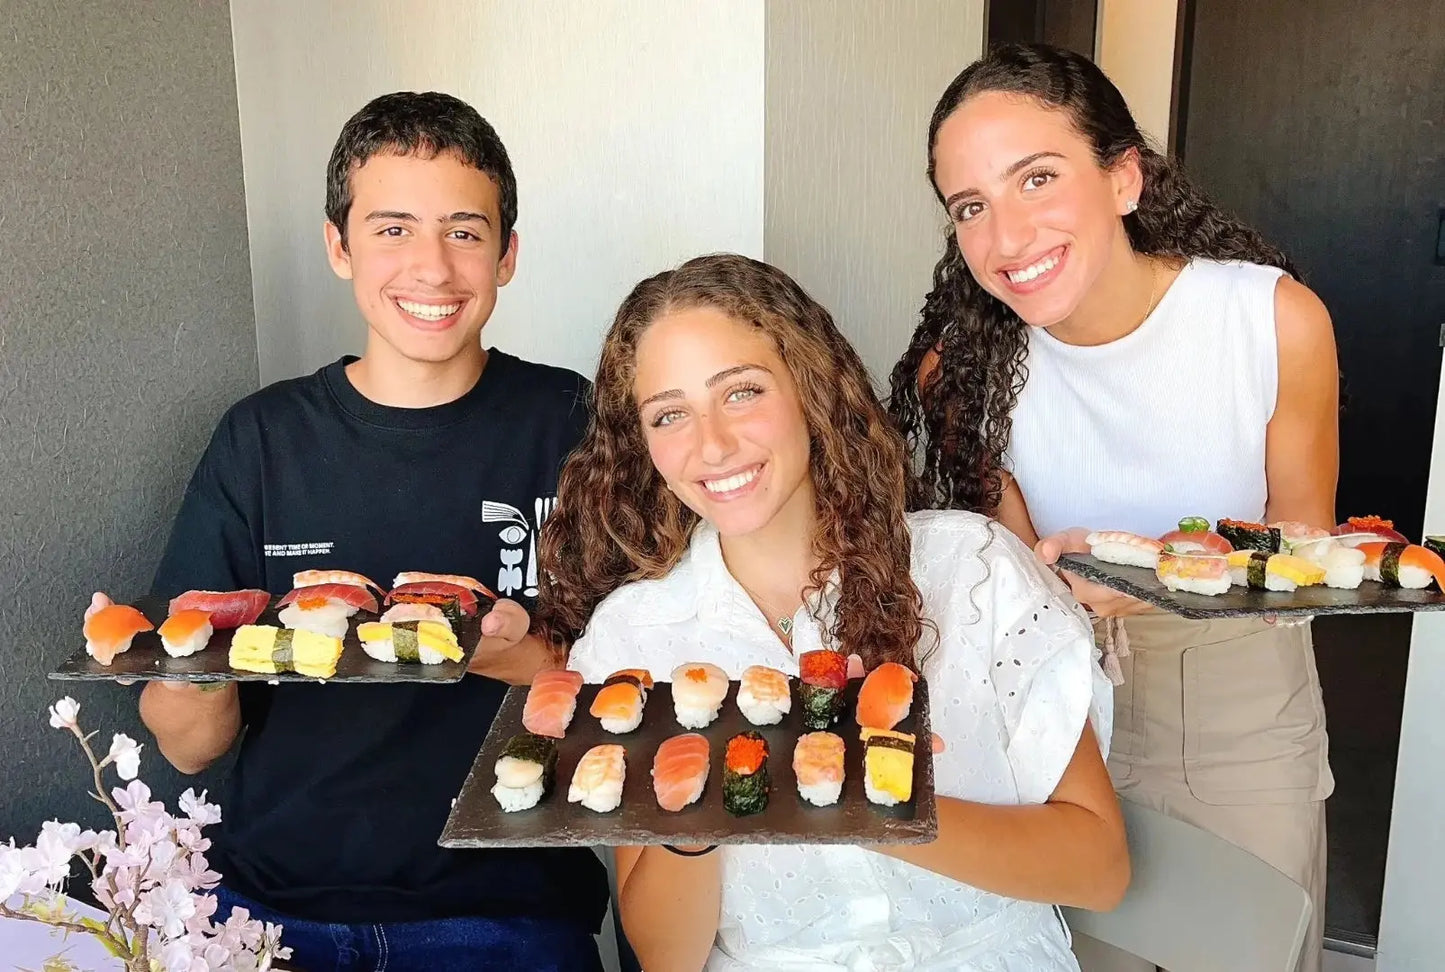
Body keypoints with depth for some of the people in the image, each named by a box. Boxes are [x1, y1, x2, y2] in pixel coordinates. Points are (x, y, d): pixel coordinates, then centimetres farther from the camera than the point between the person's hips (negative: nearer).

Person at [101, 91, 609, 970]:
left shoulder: (572, 425, -3)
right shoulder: (262, 440, 3)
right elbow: (190, 747, 5)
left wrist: (515, 656, -22)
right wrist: (199, 676, -16)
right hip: (272, 895, 2)